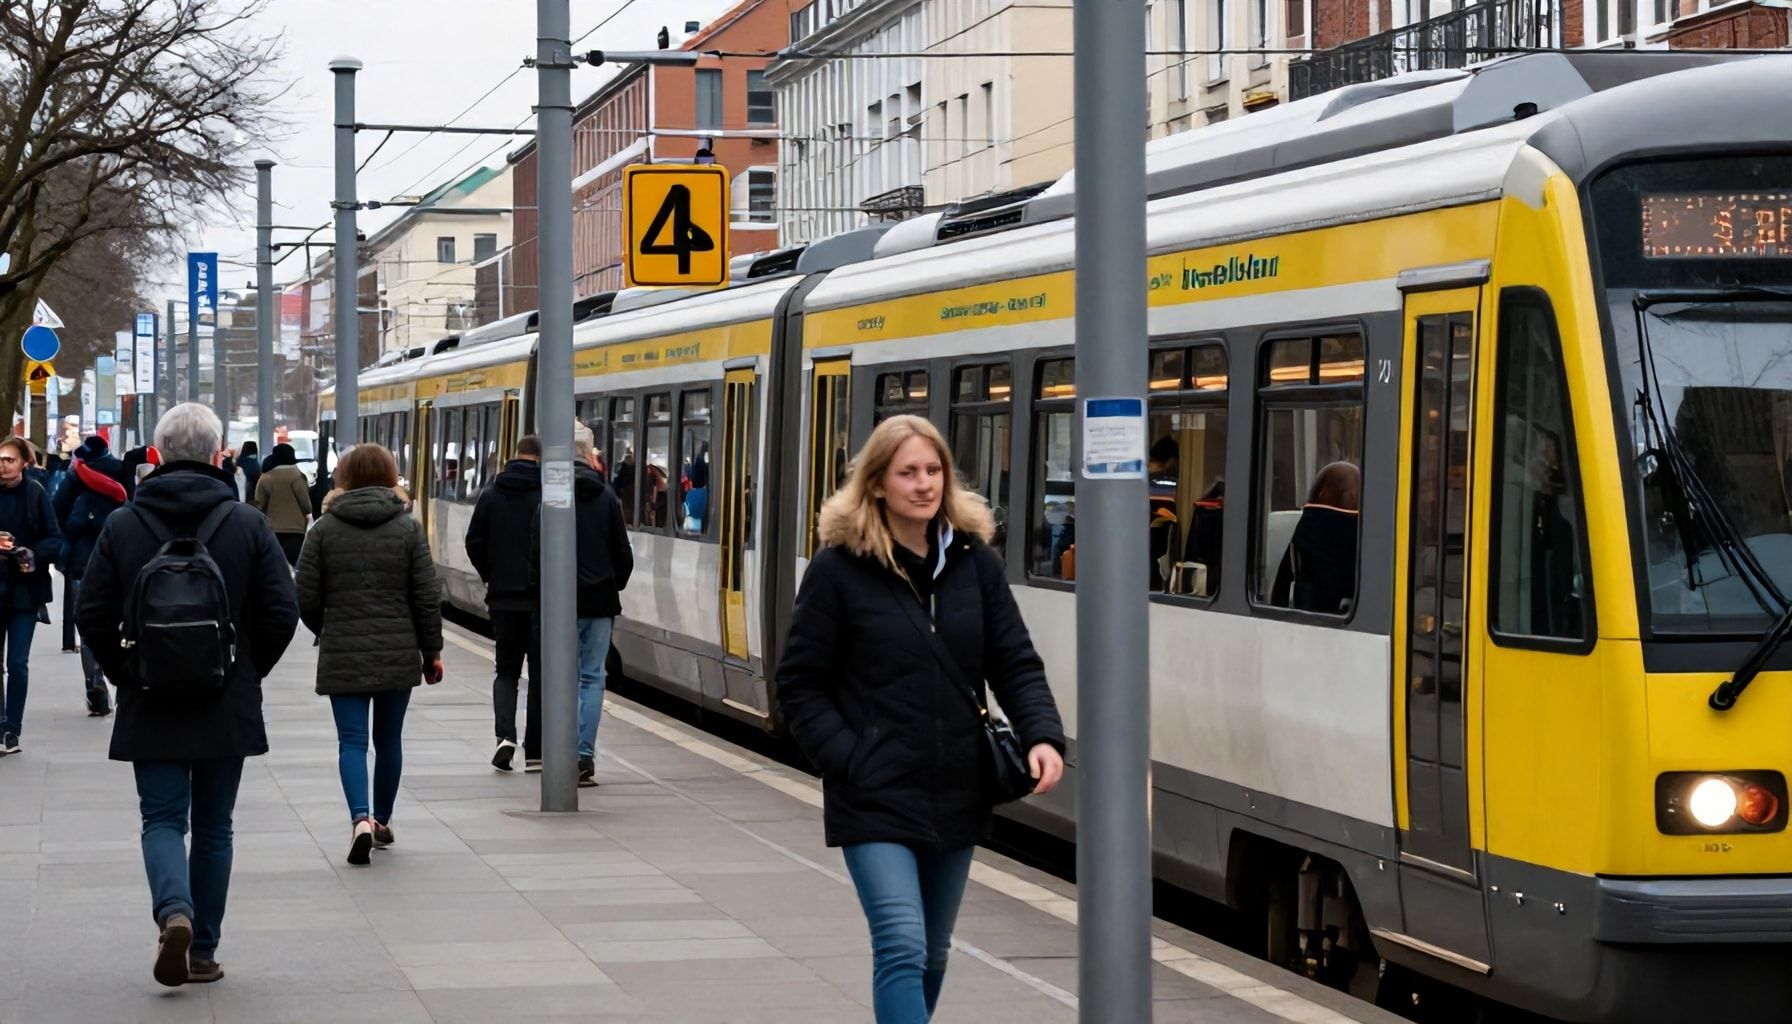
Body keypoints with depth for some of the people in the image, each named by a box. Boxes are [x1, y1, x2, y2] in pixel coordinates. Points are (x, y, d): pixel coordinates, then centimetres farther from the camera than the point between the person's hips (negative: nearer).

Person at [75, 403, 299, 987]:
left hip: (150, 708, 0)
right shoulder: (247, 525, -5)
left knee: (162, 819, 5)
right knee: (213, 826, 12)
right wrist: (248, 671, 10)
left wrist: (124, 674, 10)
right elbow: (282, 613, -6)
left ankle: (174, 913, -23)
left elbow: (92, 615, -4)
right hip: (228, 708, 1)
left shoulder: (122, 526, -4)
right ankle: (203, 950, 15)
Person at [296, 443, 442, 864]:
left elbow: (307, 598, -1)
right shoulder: (408, 529, -1)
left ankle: (361, 818, -22)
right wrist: (431, 650, 9)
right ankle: (382, 821, 26)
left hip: (343, 656, -1)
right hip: (398, 654, 1)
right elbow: (427, 597, -1)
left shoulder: (324, 530, -2)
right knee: (389, 740, 15)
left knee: (352, 740, -2)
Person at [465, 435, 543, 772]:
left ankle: (505, 734, -11)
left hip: (503, 596, 2)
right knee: (539, 673, 7)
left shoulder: (492, 494, 2)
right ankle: (534, 753, 8)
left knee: (506, 669, 12)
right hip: (543, 597, -2)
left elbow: (474, 543, 1)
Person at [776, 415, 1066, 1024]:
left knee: (932, 952, 17)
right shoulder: (840, 568, -7)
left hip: (957, 795, 5)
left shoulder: (973, 561, 4)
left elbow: (1015, 664, 4)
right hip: (876, 798, -5)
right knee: (903, 946, -16)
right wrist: (850, 761, -14)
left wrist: (1042, 735, -13)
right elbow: (800, 686, -4)